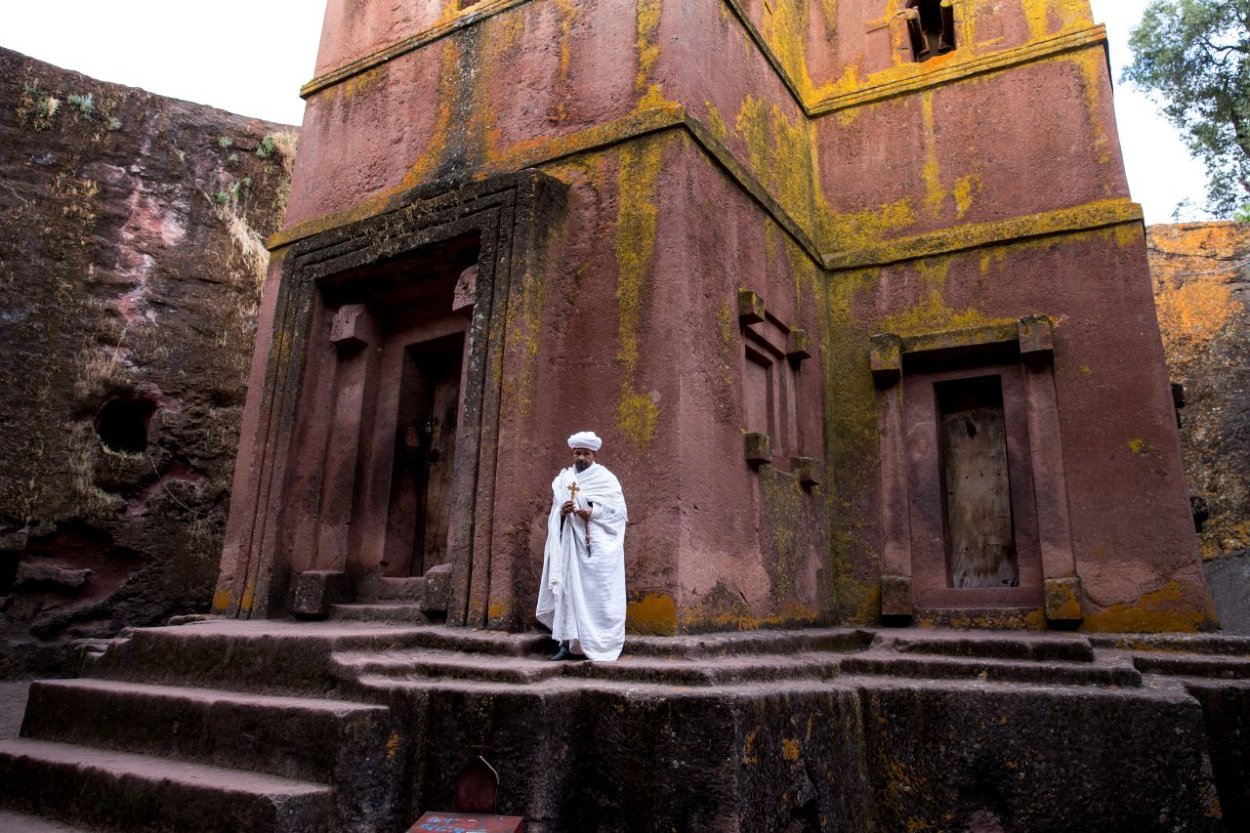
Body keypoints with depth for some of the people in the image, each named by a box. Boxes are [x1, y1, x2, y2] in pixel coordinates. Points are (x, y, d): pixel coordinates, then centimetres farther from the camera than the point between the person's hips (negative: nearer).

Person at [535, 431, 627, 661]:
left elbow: (620, 511, -4)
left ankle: (597, 646, -1)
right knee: (568, 592, 1)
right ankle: (570, 643, 5)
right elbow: (554, 513, 13)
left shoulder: (606, 478, 1)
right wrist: (561, 511, -10)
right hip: (570, 545, 4)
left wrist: (592, 513, -17)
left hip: (598, 547, -4)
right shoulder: (563, 479, 13)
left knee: (597, 594, -6)